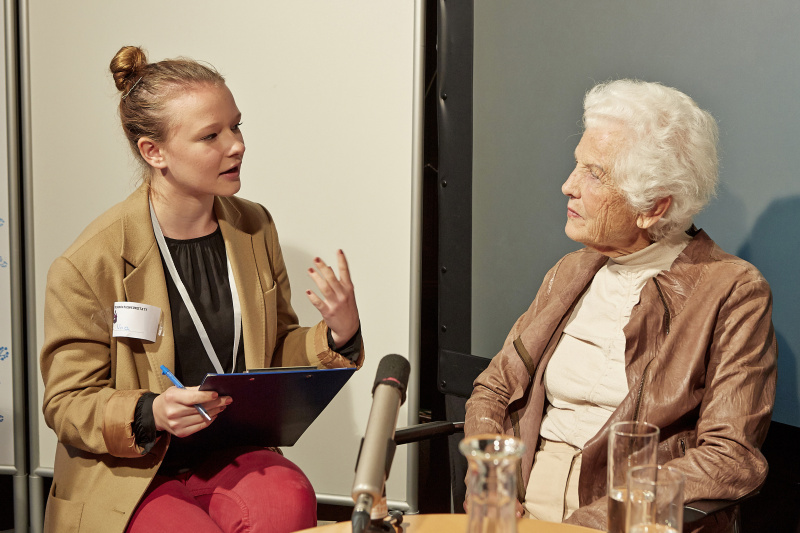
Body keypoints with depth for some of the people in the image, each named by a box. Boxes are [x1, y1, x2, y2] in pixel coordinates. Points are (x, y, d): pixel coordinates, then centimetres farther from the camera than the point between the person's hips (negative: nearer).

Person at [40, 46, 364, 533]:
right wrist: (151, 413, -25)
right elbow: (67, 403, -6)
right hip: (130, 474, -3)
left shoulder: (254, 227, 7)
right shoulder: (89, 263, -11)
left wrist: (338, 336, -5)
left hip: (233, 456, 4)